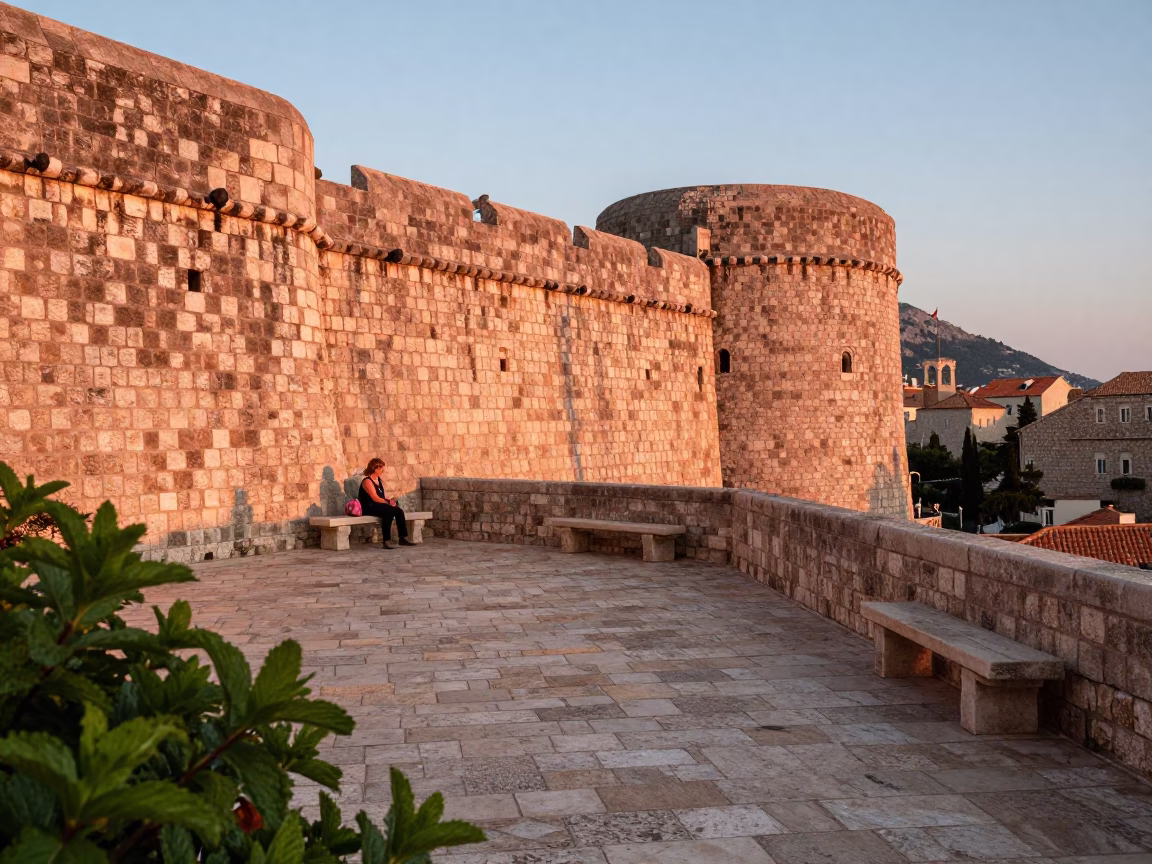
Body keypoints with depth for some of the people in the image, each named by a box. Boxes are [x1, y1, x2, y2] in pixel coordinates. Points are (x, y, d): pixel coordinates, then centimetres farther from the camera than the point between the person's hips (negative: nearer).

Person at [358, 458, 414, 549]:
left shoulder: (379, 480, 16)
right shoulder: (367, 481, -12)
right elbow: (375, 498, -20)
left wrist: (390, 500, -6)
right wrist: (389, 503, -21)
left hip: (379, 506, 9)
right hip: (369, 507, -9)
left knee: (399, 511, -13)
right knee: (389, 511, -34)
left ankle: (403, 539, -13)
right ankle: (386, 541, -35)